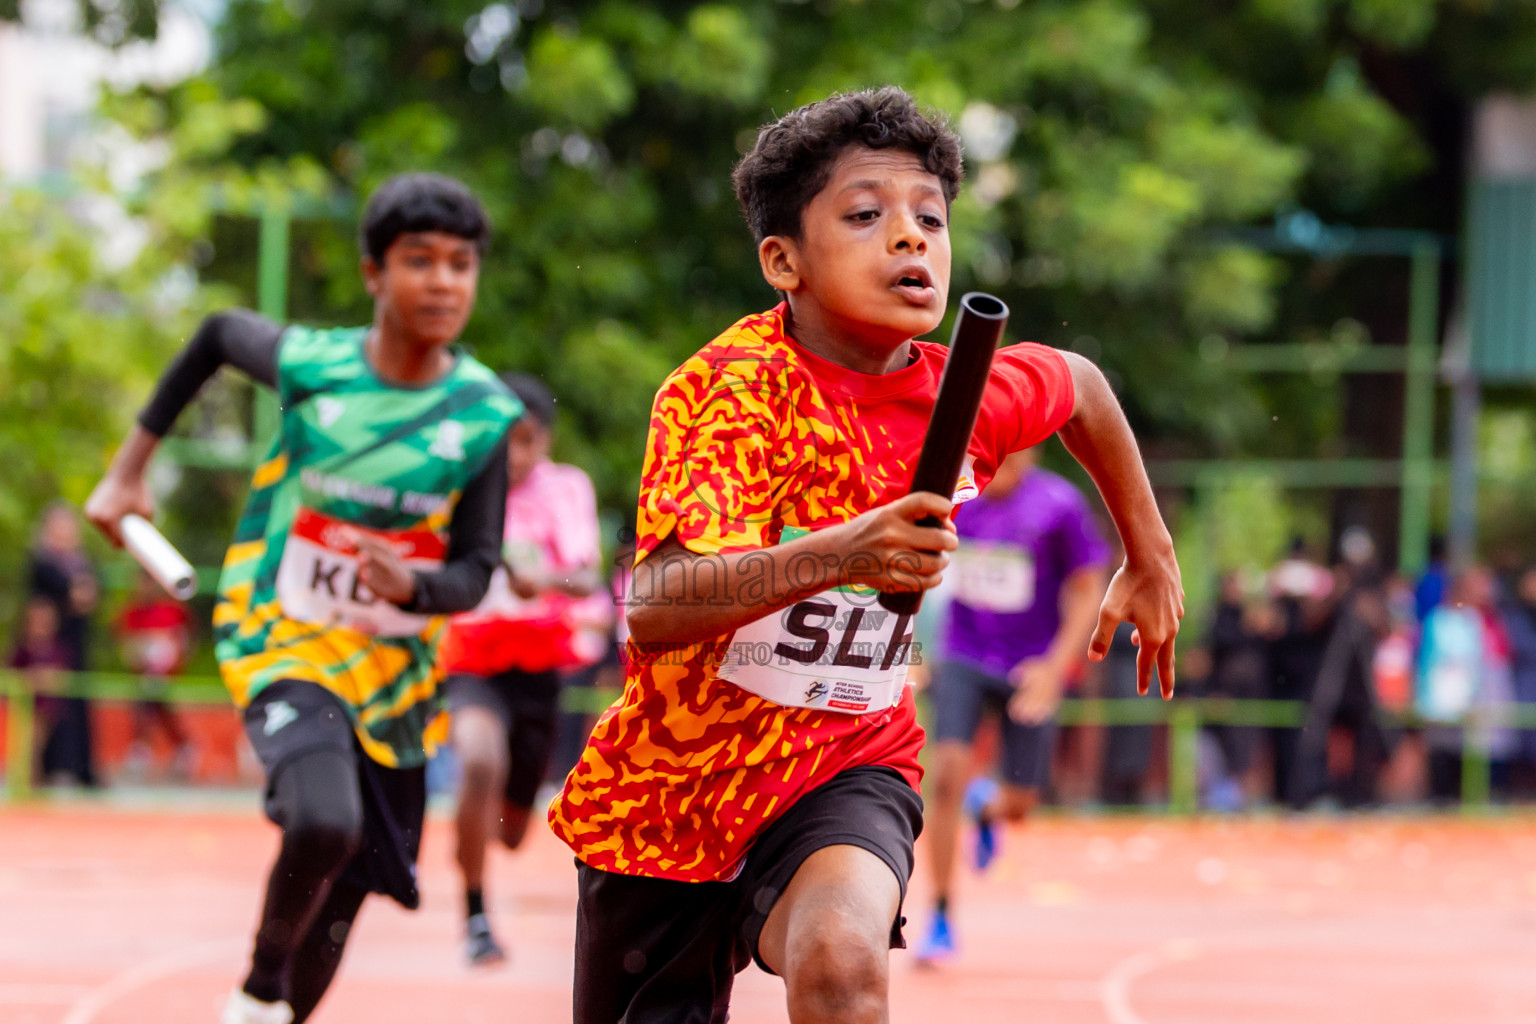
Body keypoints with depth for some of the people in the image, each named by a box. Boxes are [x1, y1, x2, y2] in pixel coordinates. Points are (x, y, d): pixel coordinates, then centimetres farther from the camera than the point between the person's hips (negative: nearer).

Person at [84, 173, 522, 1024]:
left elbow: (476, 572, -4)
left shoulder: (484, 415, -8)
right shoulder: (310, 364, -12)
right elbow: (219, 333, 10)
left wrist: (413, 587, -28)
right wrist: (130, 467, 14)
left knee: (341, 899, 9)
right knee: (323, 824, -31)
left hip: (395, 665, 3)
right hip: (284, 636, -3)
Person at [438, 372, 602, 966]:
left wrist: (546, 580, -40)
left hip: (539, 666, 2)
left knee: (511, 832, 9)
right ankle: (474, 917, -23)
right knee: (481, 762, -33)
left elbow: (585, 578, -20)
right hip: (473, 664, -1)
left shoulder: (567, 489, -5)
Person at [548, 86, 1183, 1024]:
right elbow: (657, 609, -37)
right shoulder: (731, 388, -22)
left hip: (845, 766, 1)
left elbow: (1082, 387, 19)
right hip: (667, 780, -1)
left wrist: (1151, 560, 25)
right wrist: (835, 555, -51)